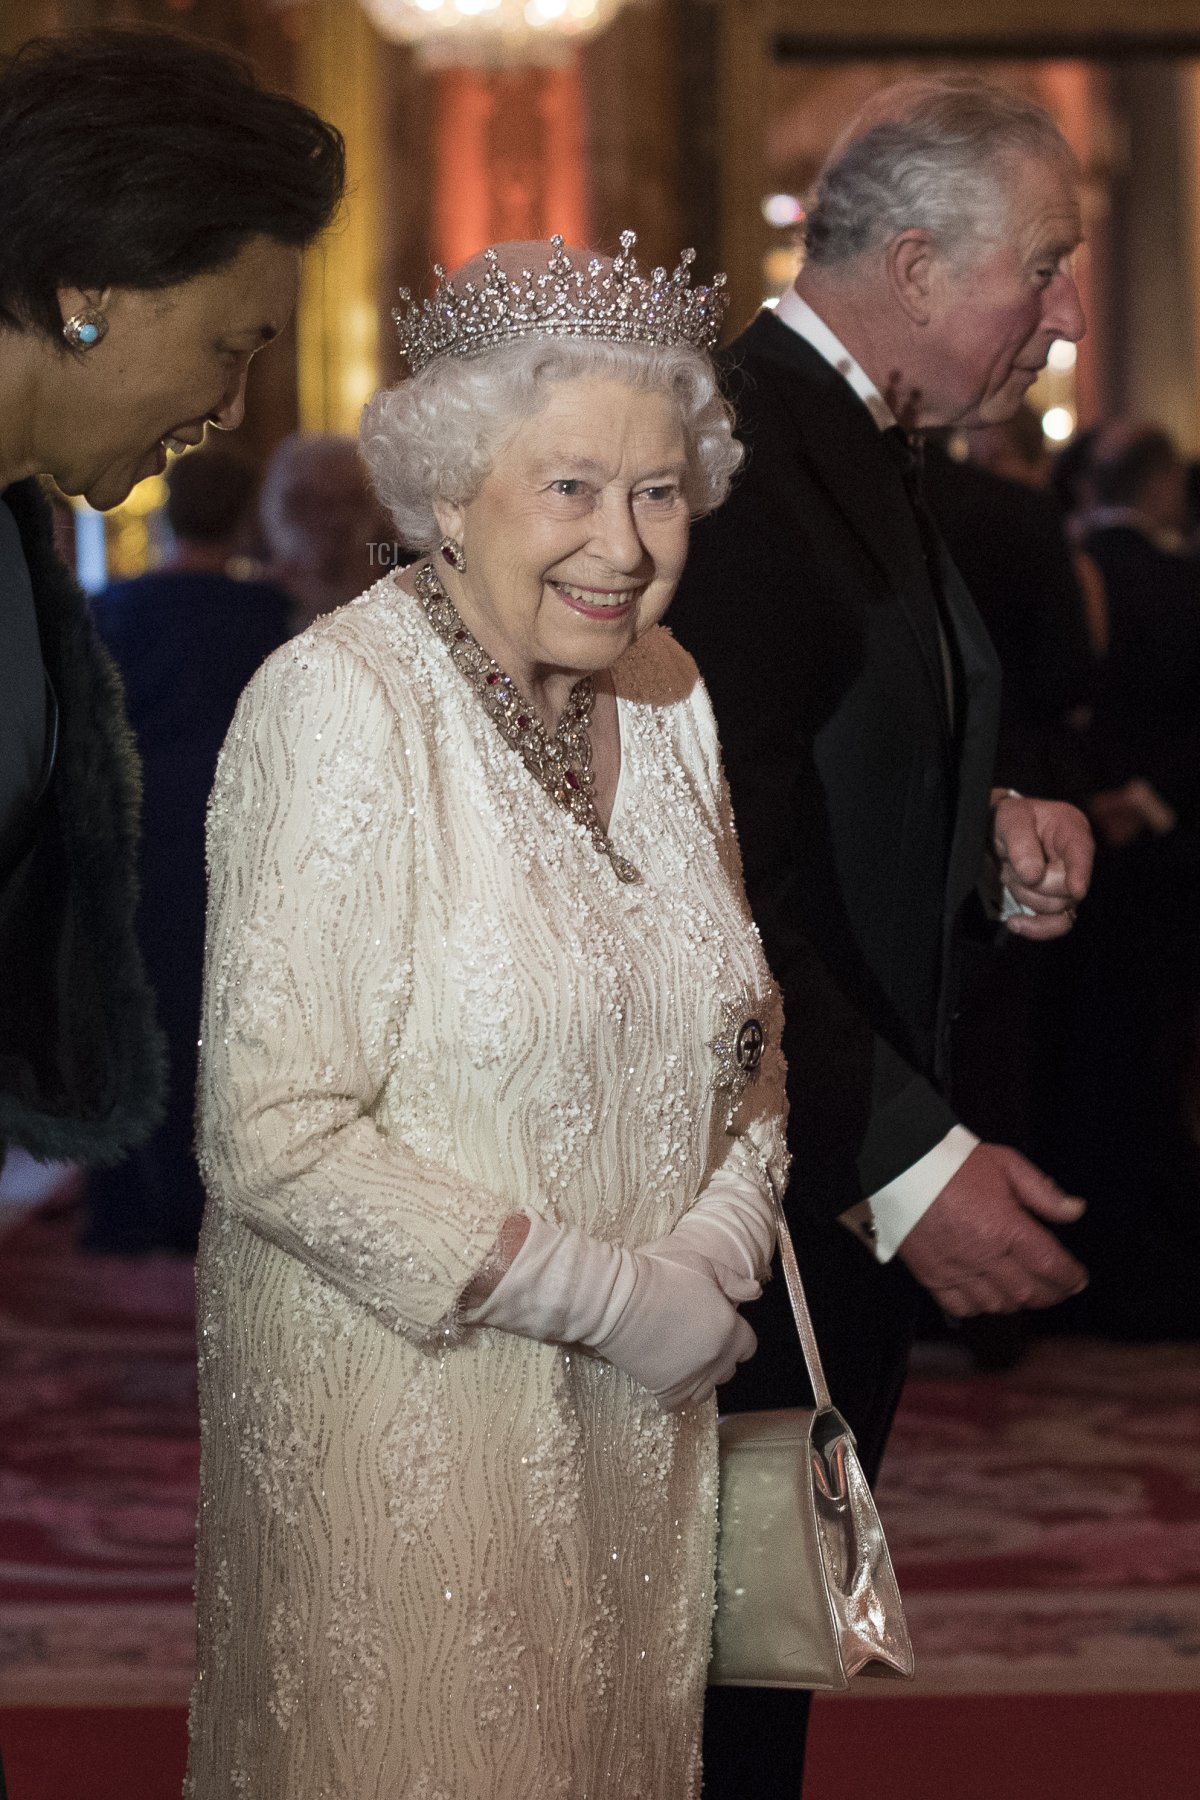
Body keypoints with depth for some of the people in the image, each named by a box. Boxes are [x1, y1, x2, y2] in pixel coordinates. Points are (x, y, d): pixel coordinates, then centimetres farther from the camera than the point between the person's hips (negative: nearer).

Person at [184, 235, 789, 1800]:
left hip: (639, 1399, 7)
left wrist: (720, 1244, -6)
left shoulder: (661, 690, 4)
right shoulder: (341, 704, -18)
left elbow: (739, 1024, 14)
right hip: (402, 1403, -6)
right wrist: (607, 1297, -17)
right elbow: (274, 1138, -22)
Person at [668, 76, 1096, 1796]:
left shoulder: (855, 448, 12)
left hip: (852, 1158, 10)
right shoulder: (740, 455, -21)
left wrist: (996, 824, 3)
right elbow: (727, 866, -25)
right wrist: (900, 1159, -26)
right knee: (725, 1650, 1)